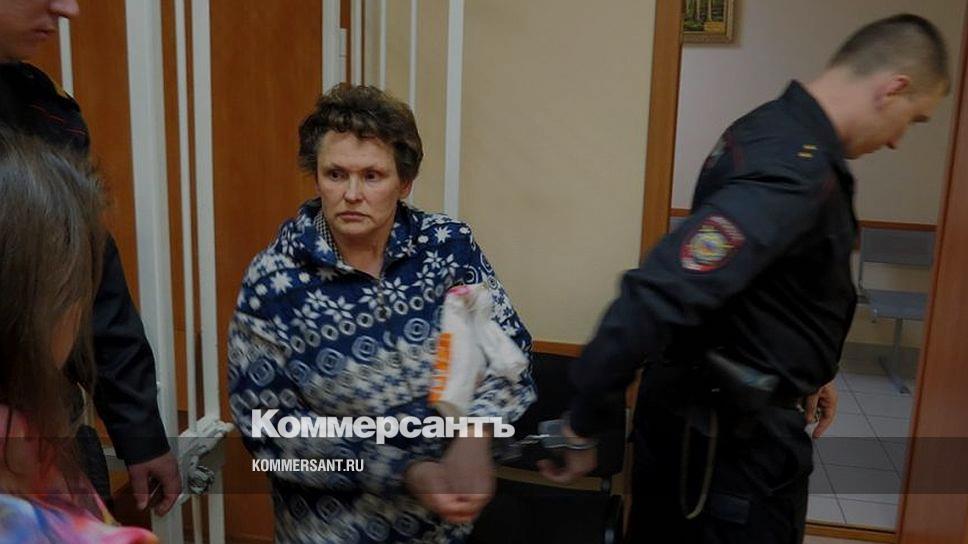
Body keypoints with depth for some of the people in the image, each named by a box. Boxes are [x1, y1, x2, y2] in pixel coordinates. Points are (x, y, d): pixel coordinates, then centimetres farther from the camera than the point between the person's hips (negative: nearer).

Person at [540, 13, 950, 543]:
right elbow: (657, 296, -36)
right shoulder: (793, 173, -27)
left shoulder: (770, 128, 5)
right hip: (731, 432, -9)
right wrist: (584, 420, -28)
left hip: (701, 402, 9)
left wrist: (800, 372, 21)